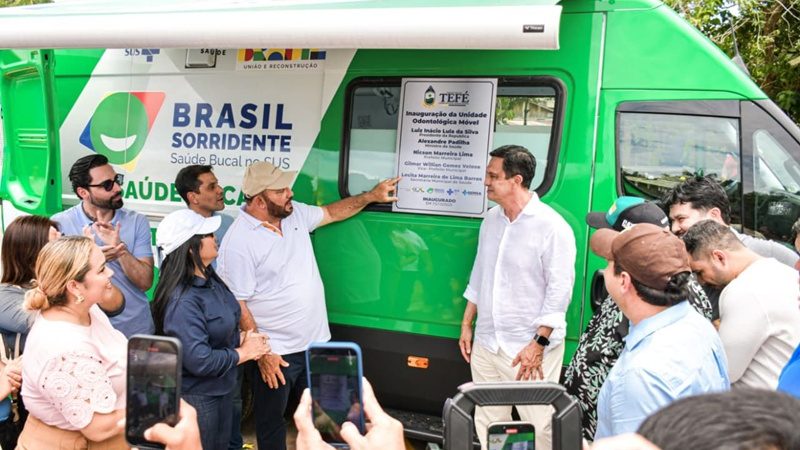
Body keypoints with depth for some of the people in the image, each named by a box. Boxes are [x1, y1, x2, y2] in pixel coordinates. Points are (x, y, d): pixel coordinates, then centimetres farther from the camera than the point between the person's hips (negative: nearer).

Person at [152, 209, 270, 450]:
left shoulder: (209, 278, 0)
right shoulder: (183, 301, -29)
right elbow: (200, 361, -31)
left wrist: (244, 340, -6)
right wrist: (244, 352, -18)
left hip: (222, 387, 9)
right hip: (196, 396, -9)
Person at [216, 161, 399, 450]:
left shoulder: (295, 213, 1)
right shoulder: (238, 242, -20)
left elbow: (332, 212, 20)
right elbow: (237, 305, -19)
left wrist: (371, 196, 17)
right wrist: (262, 354, -19)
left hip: (316, 343, 7)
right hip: (275, 353, -7)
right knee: (271, 422, 14)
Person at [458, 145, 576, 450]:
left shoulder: (552, 227, -14)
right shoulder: (491, 219, 8)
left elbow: (559, 291, -15)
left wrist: (538, 344, -17)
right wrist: (467, 325, 16)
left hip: (529, 347, -7)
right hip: (486, 344, 7)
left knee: (538, 425, -1)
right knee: (488, 423, 16)